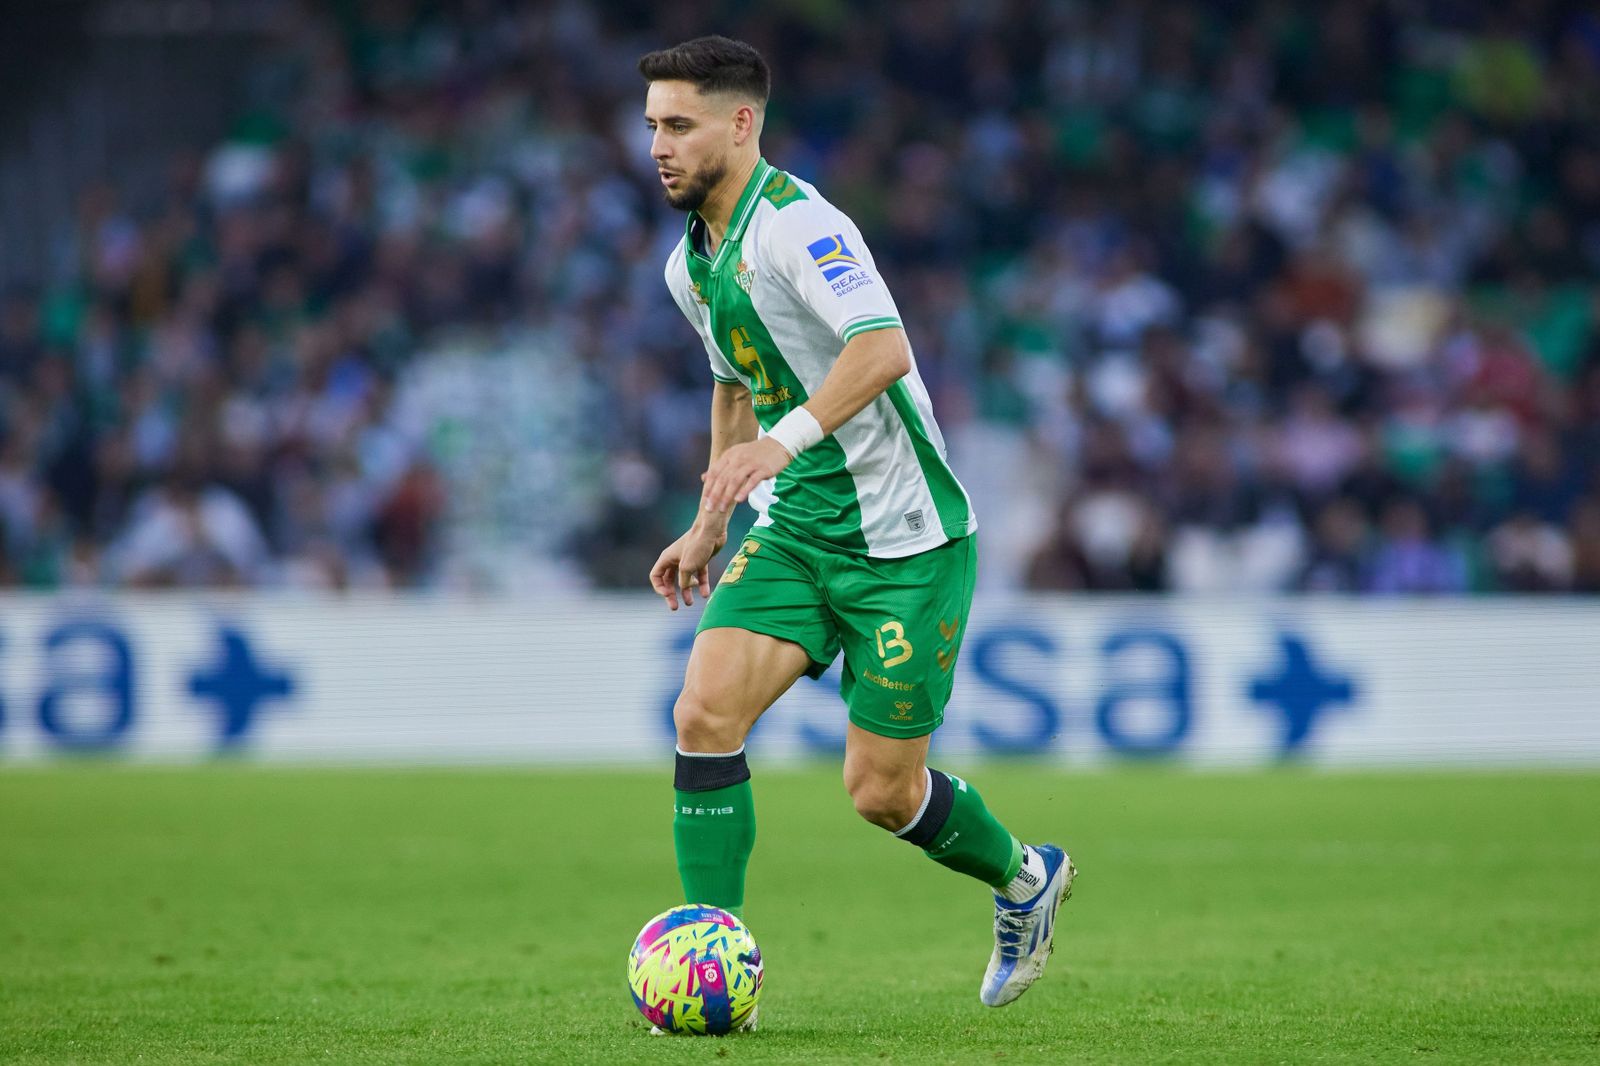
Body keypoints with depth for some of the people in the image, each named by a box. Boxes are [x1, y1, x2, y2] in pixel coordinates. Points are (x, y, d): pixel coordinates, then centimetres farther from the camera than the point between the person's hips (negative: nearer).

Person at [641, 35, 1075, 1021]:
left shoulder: (796, 224, -19)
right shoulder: (692, 264, 10)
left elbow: (882, 348, -33)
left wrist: (781, 442, -45)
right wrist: (709, 524, 28)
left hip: (903, 538, -7)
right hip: (792, 532, 7)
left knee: (882, 792, -1)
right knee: (705, 713, -14)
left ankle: (1024, 878, 30)